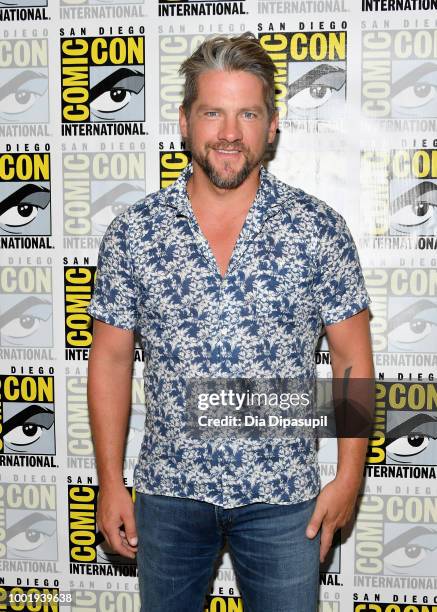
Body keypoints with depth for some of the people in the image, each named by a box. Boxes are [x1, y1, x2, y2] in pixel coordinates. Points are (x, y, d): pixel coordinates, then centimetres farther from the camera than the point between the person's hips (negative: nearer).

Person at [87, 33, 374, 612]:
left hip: (282, 497, -1)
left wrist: (348, 477, -4)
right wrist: (110, 480, 0)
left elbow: (353, 358, -2)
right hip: (168, 492, 1)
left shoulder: (319, 227, -7)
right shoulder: (132, 232, -5)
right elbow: (111, 359, 1)